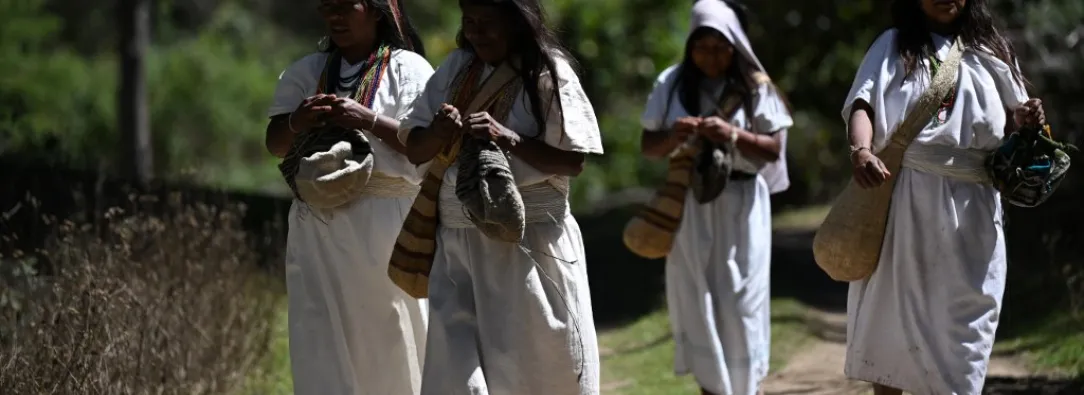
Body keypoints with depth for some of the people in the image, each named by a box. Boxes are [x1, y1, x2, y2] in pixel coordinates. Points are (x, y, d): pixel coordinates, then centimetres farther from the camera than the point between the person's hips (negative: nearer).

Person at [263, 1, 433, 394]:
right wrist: (296, 123, -11)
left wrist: (368, 119, -20)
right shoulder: (306, 72, 14)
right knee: (319, 345, 0)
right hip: (318, 223, 4)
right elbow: (275, 144, 11)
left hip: (384, 222, -4)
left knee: (390, 343, 0)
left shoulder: (408, 69, 0)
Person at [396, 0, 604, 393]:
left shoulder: (550, 74, -5)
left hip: (529, 242, -4)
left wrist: (510, 139, -21)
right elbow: (414, 150, 10)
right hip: (459, 241, 4)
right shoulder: (456, 69, 9)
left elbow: (573, 161, -8)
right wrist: (438, 134, -12)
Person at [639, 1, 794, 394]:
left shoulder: (754, 87, -2)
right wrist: (673, 137, -17)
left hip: (740, 204, -2)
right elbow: (648, 146, 4)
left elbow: (773, 149, -3)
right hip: (689, 204, 2)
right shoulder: (672, 83, 2)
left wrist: (734, 136, -20)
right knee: (695, 299, 2)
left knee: (740, 299, -1)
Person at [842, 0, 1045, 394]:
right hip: (906, 199, -2)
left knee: (963, 319, 0)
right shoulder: (894, 46, 8)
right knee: (893, 311, 2)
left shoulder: (990, 50, 17)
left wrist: (1028, 119, -2)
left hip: (971, 204, 2)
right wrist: (860, 150, -26)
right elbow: (862, 104, -5)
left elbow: (1014, 112, 24)